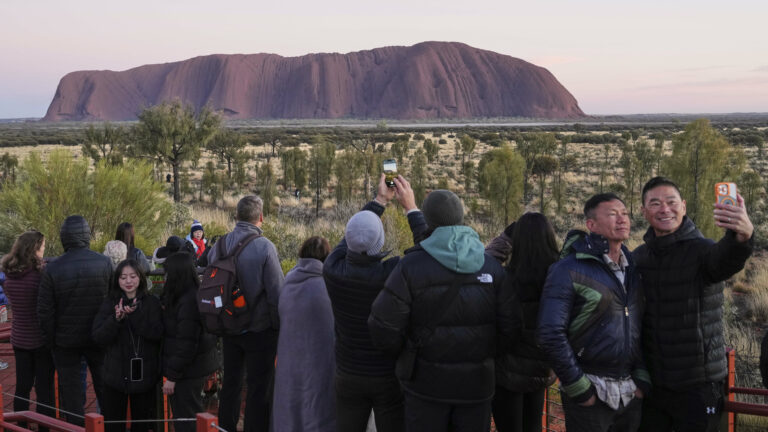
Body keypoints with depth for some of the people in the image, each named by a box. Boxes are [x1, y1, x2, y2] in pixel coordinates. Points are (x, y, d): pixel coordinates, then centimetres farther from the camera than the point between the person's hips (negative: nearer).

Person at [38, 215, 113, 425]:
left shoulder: (52, 269, -12)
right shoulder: (104, 263, -9)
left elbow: (44, 311, -10)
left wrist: (50, 340, 2)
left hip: (66, 340, -2)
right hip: (98, 337, 2)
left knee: (71, 388, 10)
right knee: (104, 386, 16)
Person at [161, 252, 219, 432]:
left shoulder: (187, 302, -22)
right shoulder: (195, 295, 7)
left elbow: (186, 345, -23)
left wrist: (172, 377, -18)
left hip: (188, 370, -9)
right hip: (198, 365, 9)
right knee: (194, 415, 19)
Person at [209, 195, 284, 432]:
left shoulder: (219, 245, -2)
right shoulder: (264, 247, -18)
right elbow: (276, 293, -17)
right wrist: (278, 326, -3)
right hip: (259, 330, -5)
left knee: (230, 383, 19)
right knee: (258, 388, 5)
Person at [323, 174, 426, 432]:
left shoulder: (333, 270, -15)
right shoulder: (394, 273, -24)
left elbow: (352, 235, 4)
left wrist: (380, 200, 11)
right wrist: (411, 207, 1)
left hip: (349, 374, 3)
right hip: (390, 376, -3)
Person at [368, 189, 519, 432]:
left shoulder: (410, 265, -12)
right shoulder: (492, 266, -3)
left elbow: (383, 327, -14)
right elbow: (512, 326, -9)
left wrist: (404, 351, 6)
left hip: (427, 383, -2)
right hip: (477, 384, 2)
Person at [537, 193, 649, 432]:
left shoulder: (633, 269, 9)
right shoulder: (568, 270, -10)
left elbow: (642, 327, 14)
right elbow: (550, 333, -15)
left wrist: (643, 377, 4)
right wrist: (578, 388, -14)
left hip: (631, 393, 6)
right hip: (590, 395, -5)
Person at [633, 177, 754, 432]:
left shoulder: (702, 250, -9)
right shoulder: (636, 259, 3)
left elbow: (726, 259, -33)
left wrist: (742, 235, -55)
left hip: (698, 386, -3)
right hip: (650, 383, 4)